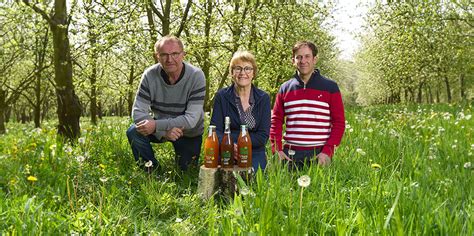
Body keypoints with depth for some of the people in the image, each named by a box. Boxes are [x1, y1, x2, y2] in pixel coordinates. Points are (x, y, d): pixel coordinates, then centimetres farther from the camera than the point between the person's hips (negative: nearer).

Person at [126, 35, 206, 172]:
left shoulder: (196, 76, -25)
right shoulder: (150, 75, -18)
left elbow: (191, 119, -29)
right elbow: (138, 112, -20)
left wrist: (156, 125, -37)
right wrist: (164, 131, -36)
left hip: (189, 134, -1)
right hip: (160, 126, 1)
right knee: (133, 132, -25)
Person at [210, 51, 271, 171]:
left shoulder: (263, 98, 3)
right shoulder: (222, 96, 1)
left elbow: (263, 136, -4)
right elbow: (215, 131, -6)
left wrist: (231, 137, -14)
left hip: (255, 157, 1)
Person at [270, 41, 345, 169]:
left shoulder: (330, 87, 2)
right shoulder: (285, 88, 9)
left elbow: (339, 123, 0)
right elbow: (276, 121, 10)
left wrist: (327, 151, -10)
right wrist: (276, 150, -2)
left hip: (319, 154, -2)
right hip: (290, 154, 2)